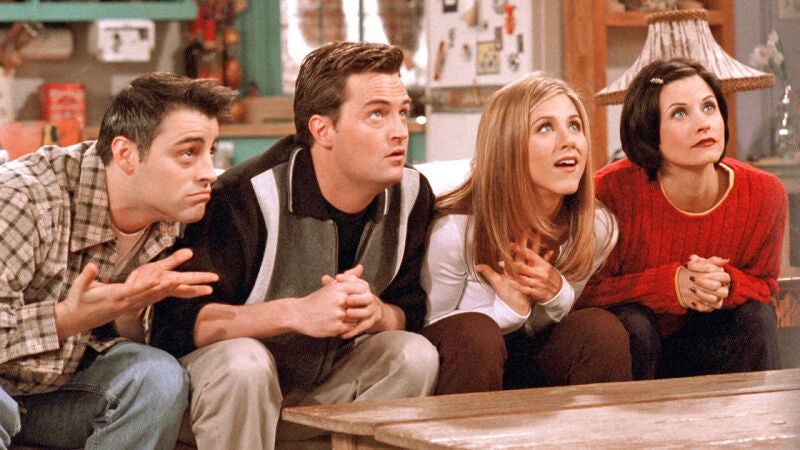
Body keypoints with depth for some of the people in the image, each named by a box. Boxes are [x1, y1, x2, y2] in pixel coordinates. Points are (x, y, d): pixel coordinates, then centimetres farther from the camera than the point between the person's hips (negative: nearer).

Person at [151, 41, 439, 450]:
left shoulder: (412, 194, -5)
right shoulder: (247, 197, -24)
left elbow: (411, 312, 1)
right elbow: (176, 322, -28)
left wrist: (377, 312, -26)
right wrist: (296, 313, -40)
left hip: (324, 384, 5)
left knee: (416, 356, -18)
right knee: (243, 363, -37)